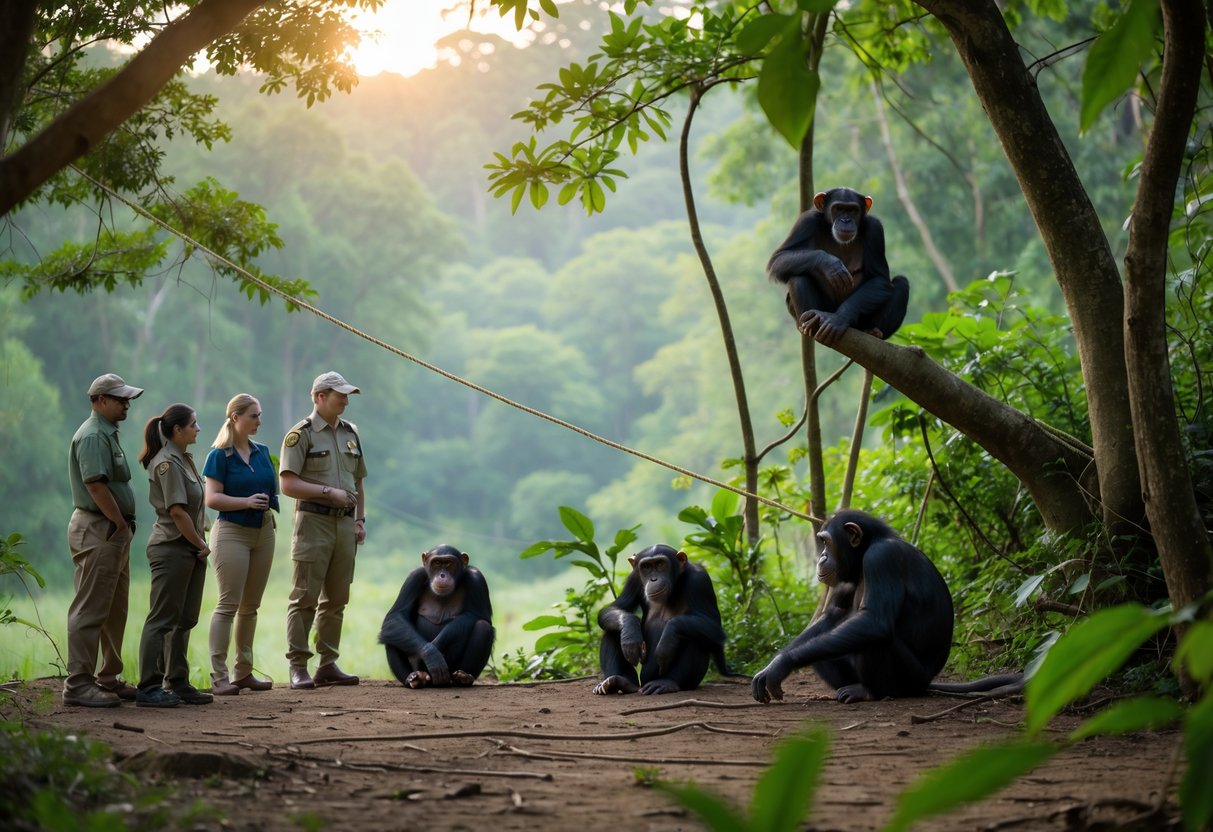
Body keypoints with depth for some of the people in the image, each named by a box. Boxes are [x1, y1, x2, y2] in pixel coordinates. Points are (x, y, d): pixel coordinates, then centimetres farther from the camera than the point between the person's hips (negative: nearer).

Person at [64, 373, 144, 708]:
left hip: (114, 531, 11)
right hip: (97, 530, -11)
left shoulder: (108, 434, 18)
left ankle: (108, 679, 22)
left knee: (115, 610, 15)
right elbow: (95, 484, -22)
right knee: (90, 609, -9)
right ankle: (78, 683, -7)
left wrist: (124, 525, 11)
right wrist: (121, 523, -17)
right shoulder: (92, 436, -14)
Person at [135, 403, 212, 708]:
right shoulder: (167, 463, -14)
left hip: (191, 549, 10)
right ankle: (149, 688, -5)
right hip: (172, 548, -10)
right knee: (162, 619, -7)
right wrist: (200, 543, -10)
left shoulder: (183, 459, 15)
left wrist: (201, 543, 8)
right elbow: (177, 511, -19)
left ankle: (177, 683, 19)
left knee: (184, 620, 13)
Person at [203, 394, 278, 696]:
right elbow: (211, 498, -13)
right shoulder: (220, 455, -6)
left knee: (251, 606, 11)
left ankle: (244, 671, 18)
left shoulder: (262, 451, 11)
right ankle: (219, 677, -8)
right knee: (228, 605, -9)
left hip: (263, 532, 6)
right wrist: (247, 502, -23)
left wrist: (271, 511, 5)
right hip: (232, 532, -6)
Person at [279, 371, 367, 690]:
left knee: (336, 599, 9)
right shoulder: (301, 434, -5)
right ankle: (298, 667, -4)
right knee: (305, 598, -6)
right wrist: (329, 492, -17)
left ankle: (328, 664, 14)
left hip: (345, 523, 7)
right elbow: (288, 484, -12)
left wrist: (360, 520, 14)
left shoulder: (350, 433, 16)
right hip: (313, 522, -7)